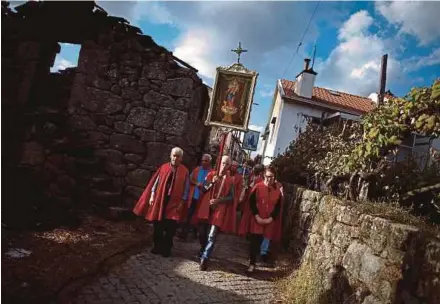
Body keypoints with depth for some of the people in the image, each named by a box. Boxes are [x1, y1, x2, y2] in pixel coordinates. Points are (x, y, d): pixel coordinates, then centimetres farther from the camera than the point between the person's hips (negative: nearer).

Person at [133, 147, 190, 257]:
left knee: (170, 228, 2)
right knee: (157, 226, 9)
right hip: (160, 200, 2)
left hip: (174, 202, -2)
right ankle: (157, 247, 24)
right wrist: (152, 196, 1)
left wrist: (182, 202, -4)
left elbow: (186, 188, 1)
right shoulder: (163, 167, 3)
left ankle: (166, 249, 17)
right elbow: (156, 182, 6)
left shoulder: (184, 171, -2)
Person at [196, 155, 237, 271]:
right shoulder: (211, 174, 6)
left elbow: (231, 197, -2)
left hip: (219, 210, -3)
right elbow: (203, 189, 3)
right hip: (206, 208, 3)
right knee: (202, 233, 14)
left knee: (211, 236, -11)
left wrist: (218, 200, -15)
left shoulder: (230, 180, 1)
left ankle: (204, 259, -7)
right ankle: (203, 251, 40)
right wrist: (212, 183, -13)